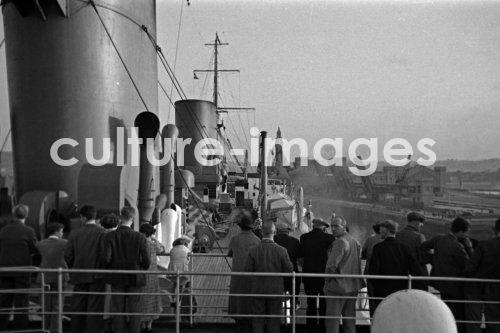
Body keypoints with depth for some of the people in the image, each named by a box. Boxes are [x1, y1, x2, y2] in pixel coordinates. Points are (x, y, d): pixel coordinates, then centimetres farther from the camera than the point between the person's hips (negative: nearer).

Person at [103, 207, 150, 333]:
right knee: (134, 312, 8)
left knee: (117, 311, 10)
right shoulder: (140, 237, -11)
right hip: (135, 279, -1)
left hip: (117, 279, 1)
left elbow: (106, 258, -13)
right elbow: (146, 261, -12)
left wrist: (113, 268, 8)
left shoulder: (110, 236, -8)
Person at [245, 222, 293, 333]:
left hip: (258, 290, 0)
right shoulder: (281, 251, -15)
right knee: (273, 320, 12)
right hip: (276, 290, 0)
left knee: (257, 320, 11)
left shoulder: (253, 251, -13)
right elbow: (289, 269, -8)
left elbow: (248, 270, -8)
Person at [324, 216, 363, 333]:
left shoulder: (339, 242, -16)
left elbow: (332, 265, -19)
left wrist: (327, 283, -8)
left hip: (338, 287, -8)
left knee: (332, 319, -4)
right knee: (350, 318, 15)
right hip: (353, 286, 8)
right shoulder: (355, 242, 11)